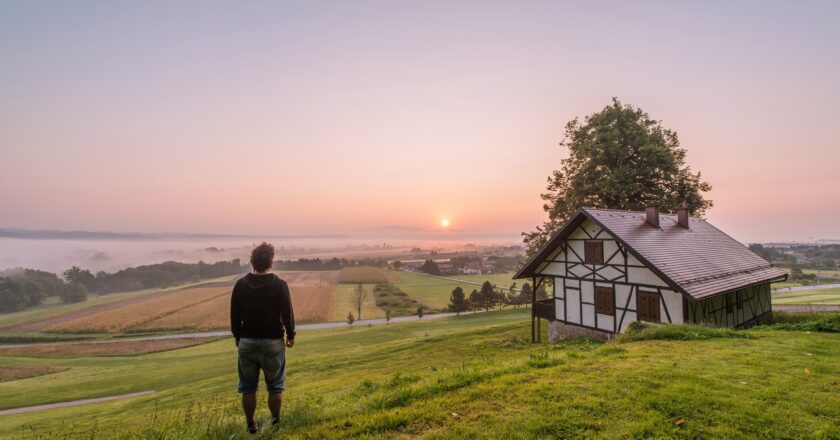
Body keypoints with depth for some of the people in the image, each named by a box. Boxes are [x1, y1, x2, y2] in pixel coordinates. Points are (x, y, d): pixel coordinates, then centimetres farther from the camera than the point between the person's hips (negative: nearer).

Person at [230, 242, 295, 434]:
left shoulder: (241, 284, -4)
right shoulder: (279, 285, -13)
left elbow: (235, 315, 3)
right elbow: (288, 313, -8)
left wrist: (237, 337, 17)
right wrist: (290, 335, 7)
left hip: (247, 342, 2)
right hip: (273, 341, -2)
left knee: (248, 387, 16)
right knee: (275, 386, 13)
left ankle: (251, 425, 25)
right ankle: (275, 422, 23)